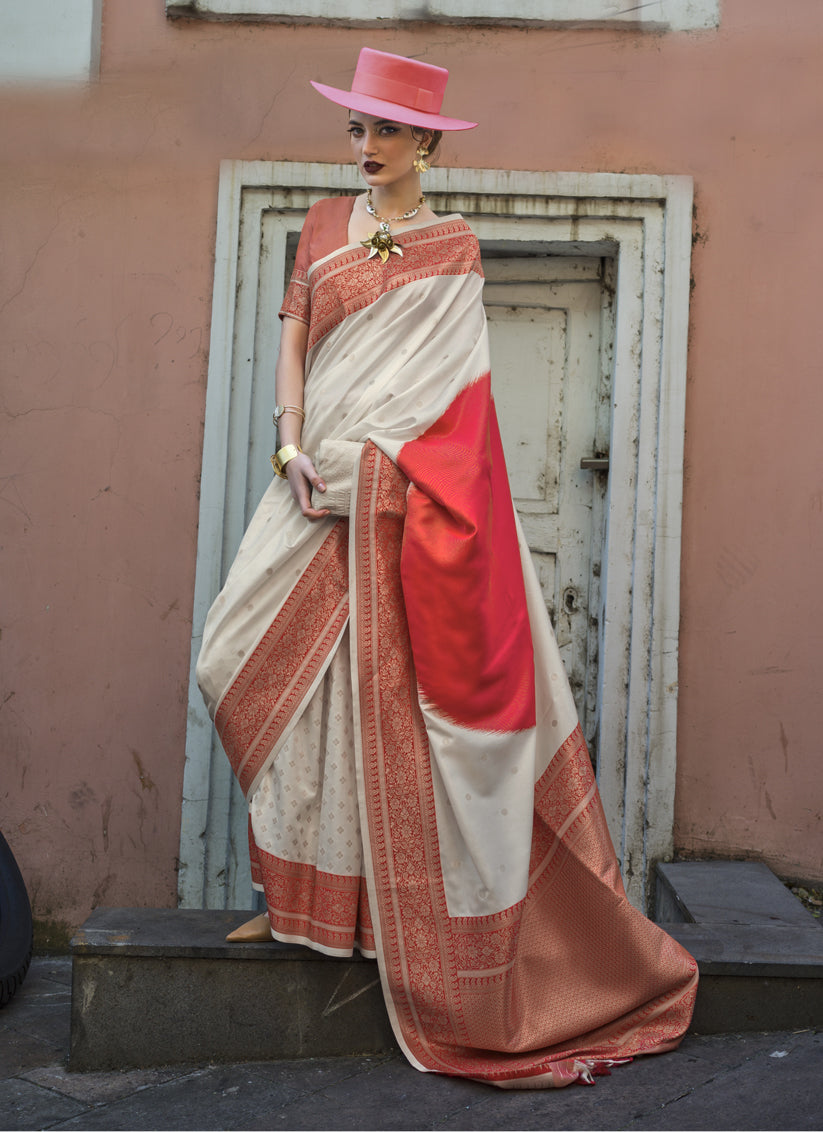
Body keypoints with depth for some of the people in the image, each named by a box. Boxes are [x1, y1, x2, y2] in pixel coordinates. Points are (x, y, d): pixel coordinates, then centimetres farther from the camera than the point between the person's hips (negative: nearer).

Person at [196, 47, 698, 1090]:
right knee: (295, 673, 1)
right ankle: (307, 894, 12)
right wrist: (293, 448, -6)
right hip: (320, 481, 5)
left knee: (394, 684, -5)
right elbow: (295, 340, 8)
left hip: (401, 490, -5)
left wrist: (342, 458, -15)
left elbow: (418, 382, -5)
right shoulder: (325, 223, 16)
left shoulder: (451, 248, 3)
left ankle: (425, 915, 8)